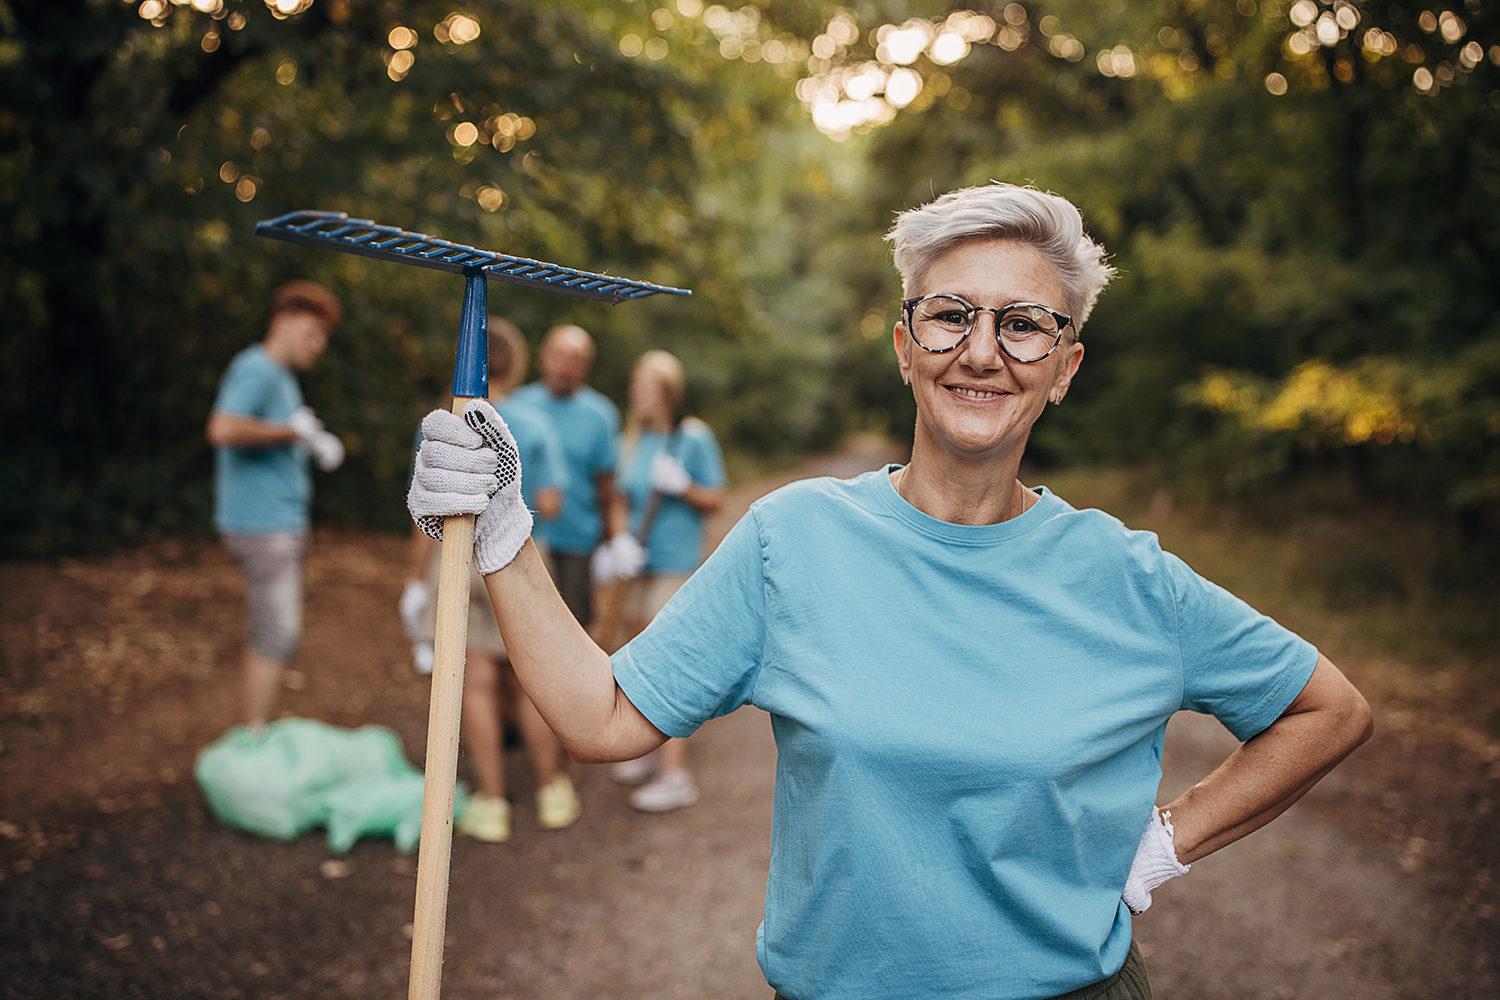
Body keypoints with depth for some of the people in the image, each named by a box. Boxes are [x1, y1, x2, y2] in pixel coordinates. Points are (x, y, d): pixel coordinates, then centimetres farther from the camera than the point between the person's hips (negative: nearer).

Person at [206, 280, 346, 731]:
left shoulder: (281, 376, 18)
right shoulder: (256, 369, -13)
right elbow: (223, 429, -29)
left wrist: (315, 444, 6)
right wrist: (291, 430, -20)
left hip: (280, 522, 10)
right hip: (262, 525, -10)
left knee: (268, 633, 14)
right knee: (279, 635, -9)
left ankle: (253, 733, 23)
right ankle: (256, 738, -1)